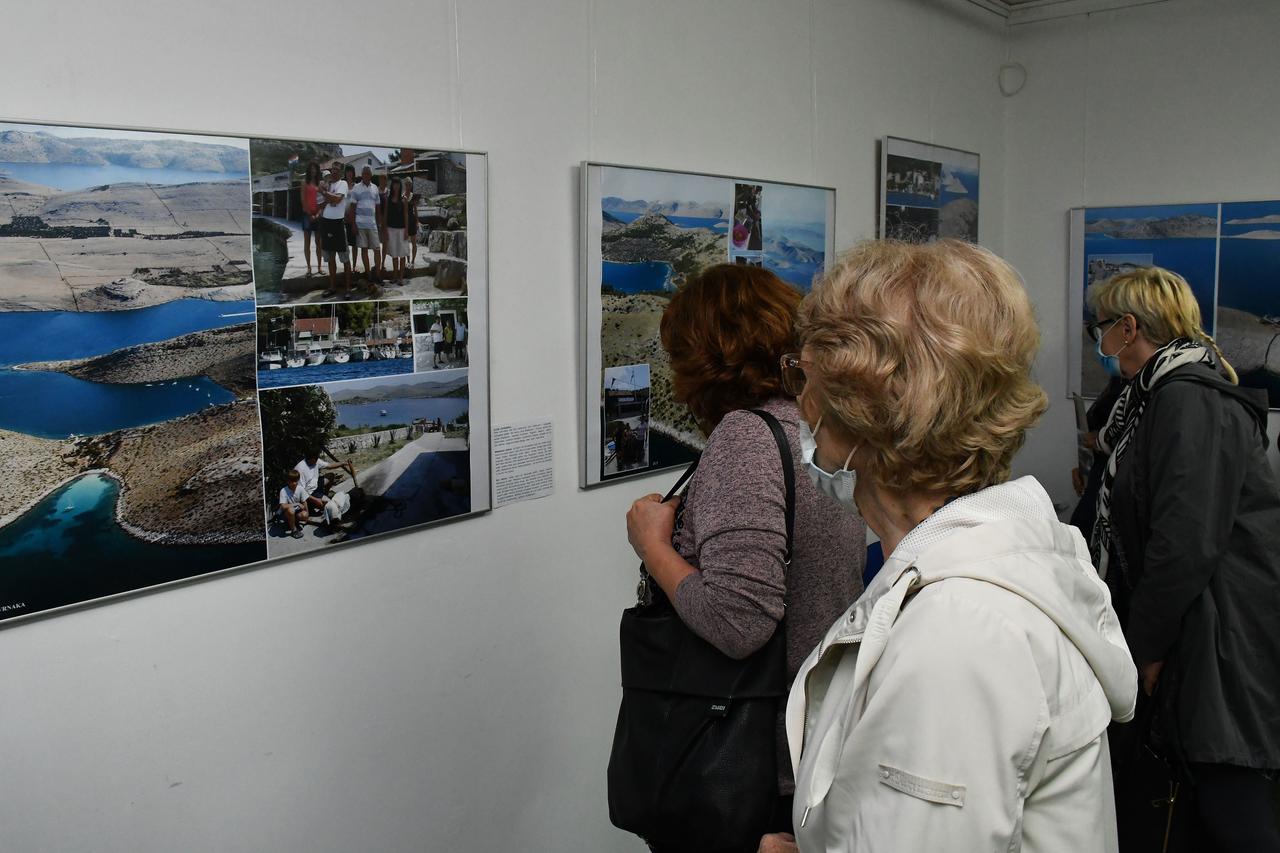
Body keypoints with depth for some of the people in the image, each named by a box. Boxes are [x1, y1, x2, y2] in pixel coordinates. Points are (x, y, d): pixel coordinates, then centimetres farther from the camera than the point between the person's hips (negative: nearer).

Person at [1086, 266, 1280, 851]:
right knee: (1214, 787, 14)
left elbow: (1185, 541, -23)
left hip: (1228, 633, -10)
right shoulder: (1161, 393, 15)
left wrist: (1147, 643, -14)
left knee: (1227, 798, -4)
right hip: (1196, 622, 10)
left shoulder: (1188, 399, -17)